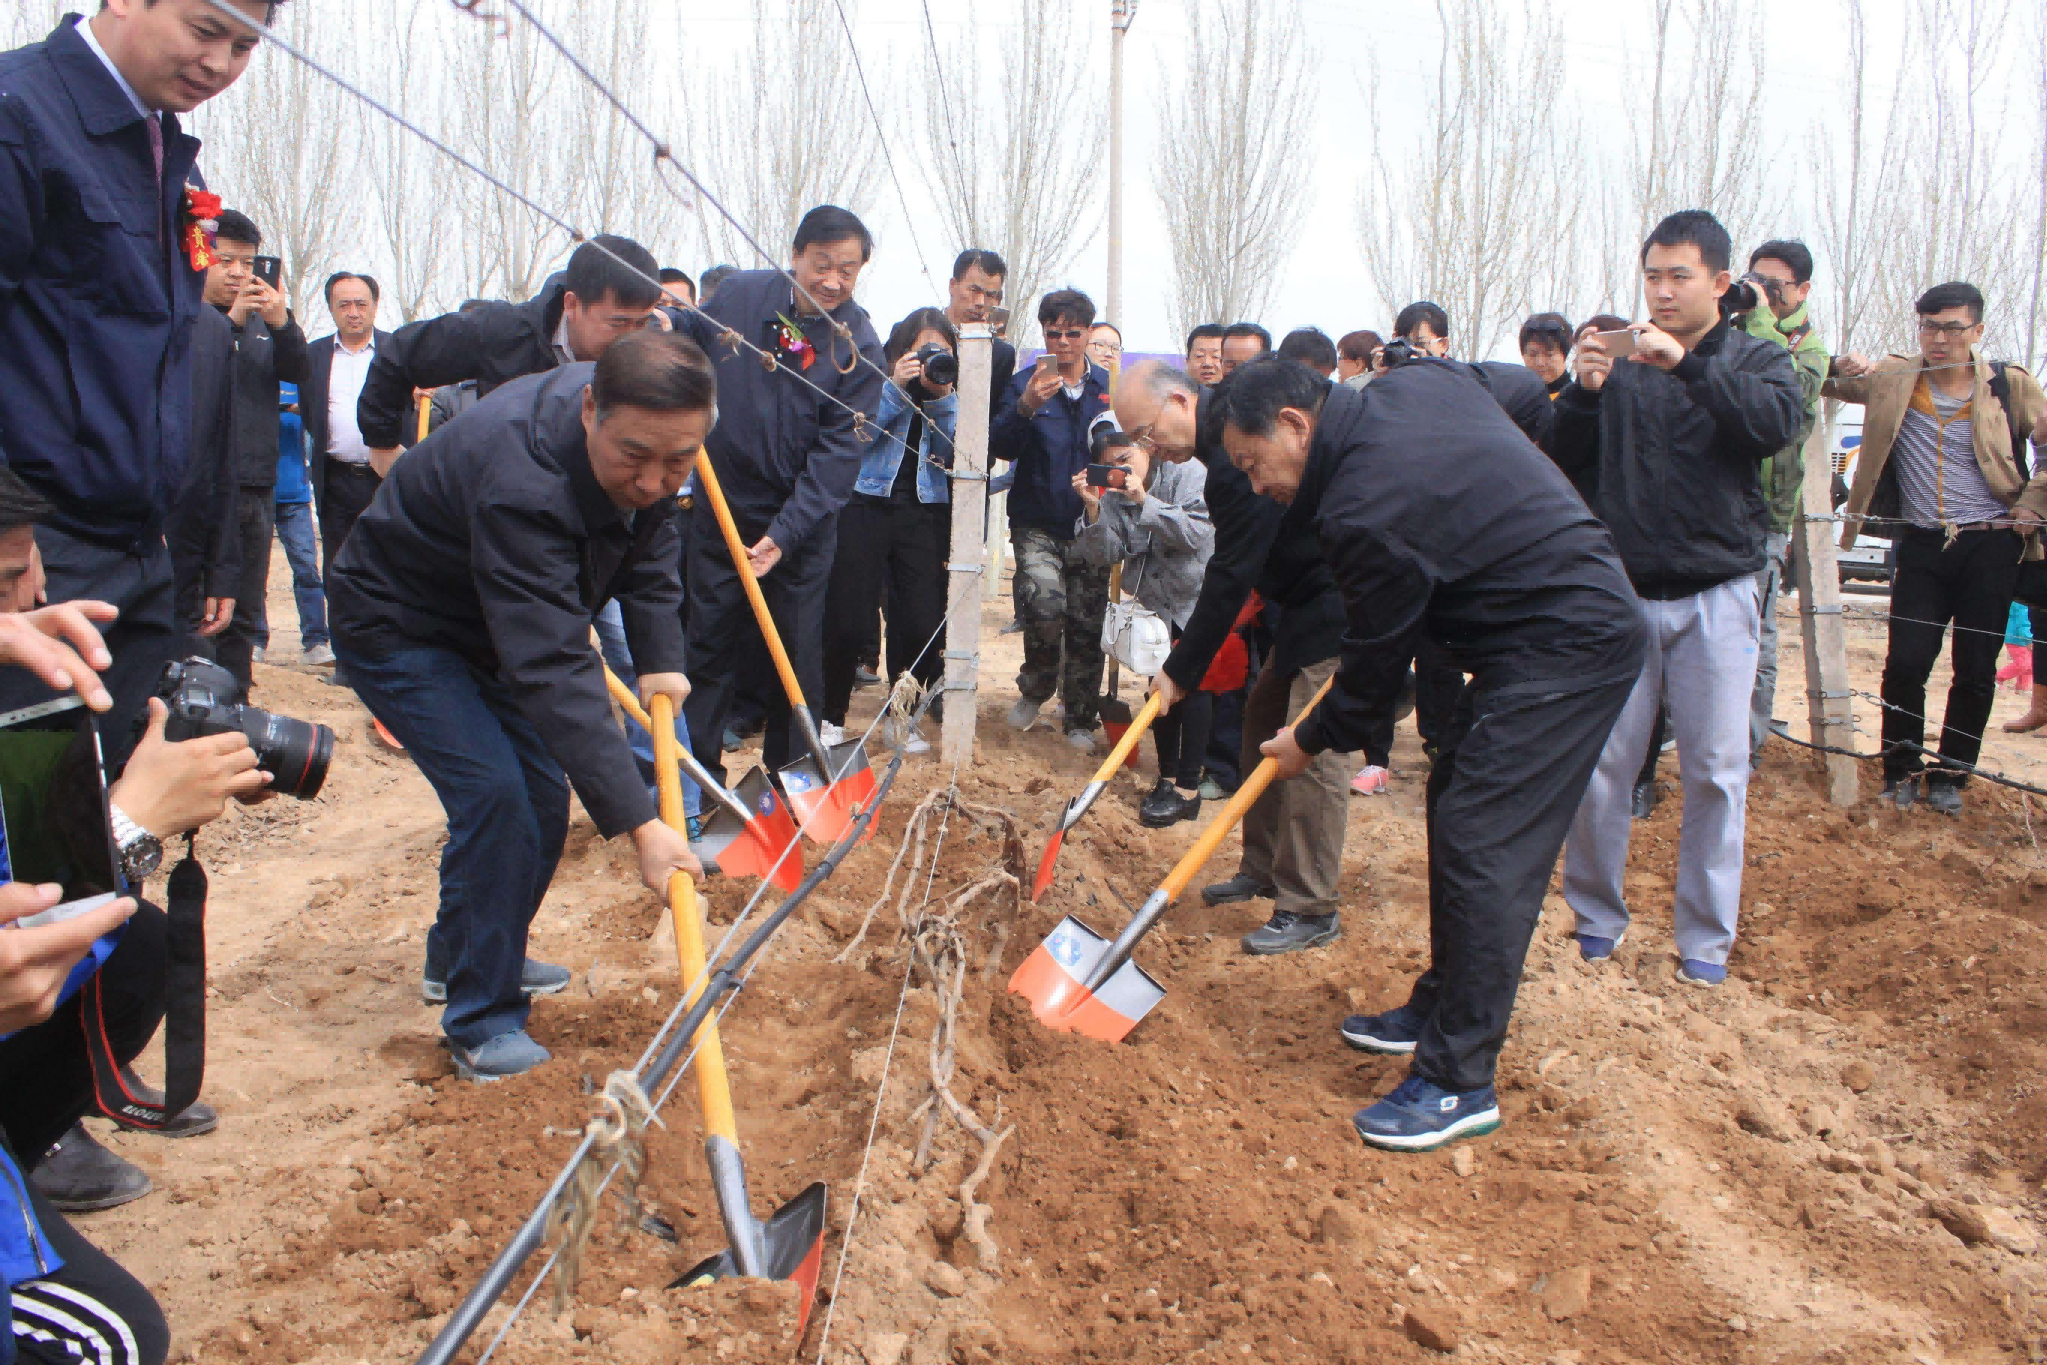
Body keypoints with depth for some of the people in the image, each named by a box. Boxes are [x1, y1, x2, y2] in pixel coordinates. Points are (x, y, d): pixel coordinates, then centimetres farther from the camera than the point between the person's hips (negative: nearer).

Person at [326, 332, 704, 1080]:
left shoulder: (644, 439, -16)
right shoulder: (521, 482, -42)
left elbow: (649, 550, 1)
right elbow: (552, 670, -46)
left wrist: (660, 659, -15)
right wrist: (637, 823, -48)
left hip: (494, 623, 8)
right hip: (396, 627, -8)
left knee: (545, 795, 7)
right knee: (496, 794, -21)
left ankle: (462, 955, 31)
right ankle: (482, 1020, -6)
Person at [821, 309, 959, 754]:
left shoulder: (953, 398, 11)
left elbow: (954, 457, 0)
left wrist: (942, 399, -9)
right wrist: (896, 388, -14)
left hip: (925, 514, 3)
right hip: (866, 505, -3)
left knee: (923, 624, -4)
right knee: (850, 622, -5)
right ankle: (831, 715, 16)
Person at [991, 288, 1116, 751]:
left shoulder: (1108, 386, 6)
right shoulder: (1026, 382, 1)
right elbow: (999, 447, -9)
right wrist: (1026, 408, -26)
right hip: (1038, 524, -2)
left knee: (1086, 626, 4)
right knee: (1045, 605, -23)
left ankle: (1081, 721, 20)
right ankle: (1035, 688, 6)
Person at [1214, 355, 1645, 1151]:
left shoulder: (1365, 511, -24)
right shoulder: (1413, 384, 3)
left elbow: (1377, 660, -13)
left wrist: (1313, 741, 6)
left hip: (1565, 652, -11)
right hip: (1576, 616, 11)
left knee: (1480, 847, -12)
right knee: (1455, 809, 16)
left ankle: (1460, 1083, -5)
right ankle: (1440, 1009, 29)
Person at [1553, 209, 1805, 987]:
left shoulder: (1755, 361, 5)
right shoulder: (1621, 364, 7)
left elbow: (1779, 421, -17)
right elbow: (1565, 459, 3)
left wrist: (1688, 365, -25)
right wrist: (1584, 391, -13)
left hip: (1716, 598, -1)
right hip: (1623, 593, 1)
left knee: (1715, 772, 3)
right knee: (1601, 764, 2)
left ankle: (1705, 937, 16)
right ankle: (1596, 916, 20)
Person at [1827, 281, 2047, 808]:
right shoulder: (1892, 378, 3)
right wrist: (1843, 369, -18)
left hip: (1991, 546, 0)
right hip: (1923, 546, 1)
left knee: (1976, 670, 3)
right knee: (1906, 662, -5)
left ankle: (1949, 774, 17)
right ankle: (1901, 769, 13)